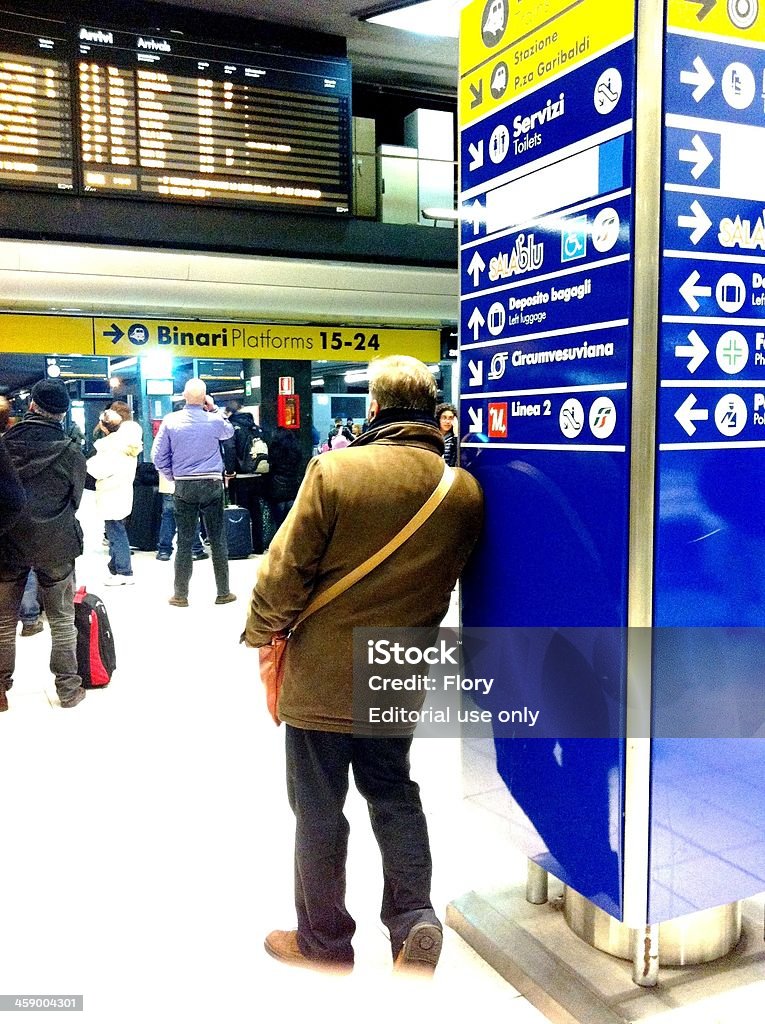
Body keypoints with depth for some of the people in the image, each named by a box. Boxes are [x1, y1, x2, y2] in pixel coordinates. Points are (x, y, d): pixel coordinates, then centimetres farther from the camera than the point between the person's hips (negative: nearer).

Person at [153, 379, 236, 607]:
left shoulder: (171, 420, -3)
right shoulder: (214, 420, -4)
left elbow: (159, 456, 0)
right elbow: (229, 431, 20)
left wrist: (173, 476, 13)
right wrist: (214, 409, 17)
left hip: (184, 486, 1)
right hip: (212, 484, -1)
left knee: (184, 541, 5)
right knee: (218, 540, 7)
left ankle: (181, 595, 11)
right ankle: (223, 592, 13)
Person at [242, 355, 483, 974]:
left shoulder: (336, 471, -19)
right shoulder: (466, 492, -6)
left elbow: (286, 570, -15)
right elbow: (447, 583, 4)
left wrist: (262, 633, 0)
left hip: (321, 673, -3)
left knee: (319, 808, 13)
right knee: (393, 792, 24)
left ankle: (324, 941, 29)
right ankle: (413, 916, 16)